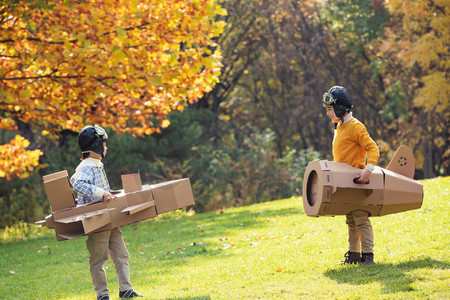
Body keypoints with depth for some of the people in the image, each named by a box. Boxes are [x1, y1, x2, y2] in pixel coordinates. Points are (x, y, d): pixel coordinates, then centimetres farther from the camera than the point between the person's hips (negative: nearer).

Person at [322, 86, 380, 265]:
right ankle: (353, 255, 18)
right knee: (350, 221, 12)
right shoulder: (338, 127, 15)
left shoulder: (355, 127, -12)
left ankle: (367, 255, -9)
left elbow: (372, 148, -17)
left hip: (357, 182, -9)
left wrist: (368, 169, -29)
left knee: (361, 219, -10)